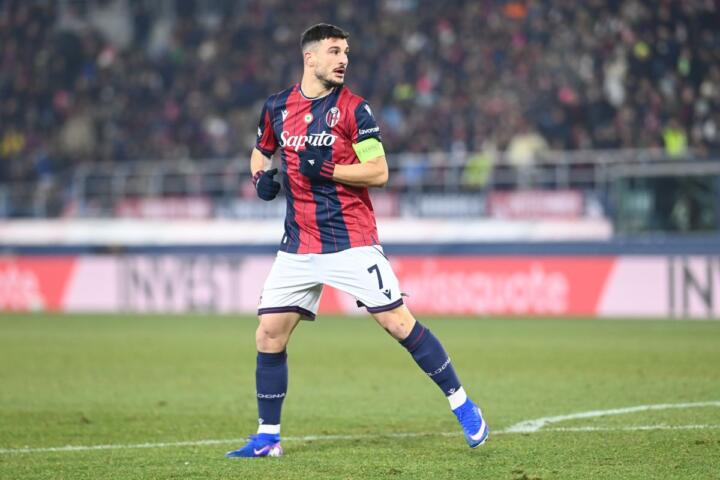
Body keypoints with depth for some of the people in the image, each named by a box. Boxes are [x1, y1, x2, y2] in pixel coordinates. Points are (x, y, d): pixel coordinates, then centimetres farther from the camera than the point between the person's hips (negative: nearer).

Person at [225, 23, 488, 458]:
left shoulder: (353, 109, -6)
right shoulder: (278, 107, 7)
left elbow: (379, 173, -10)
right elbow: (261, 152, 25)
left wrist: (326, 169, -21)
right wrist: (261, 175, 3)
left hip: (352, 242, -4)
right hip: (299, 247, 4)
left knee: (399, 323, -8)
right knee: (269, 335, -1)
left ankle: (461, 403, 6)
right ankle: (268, 438, 10)